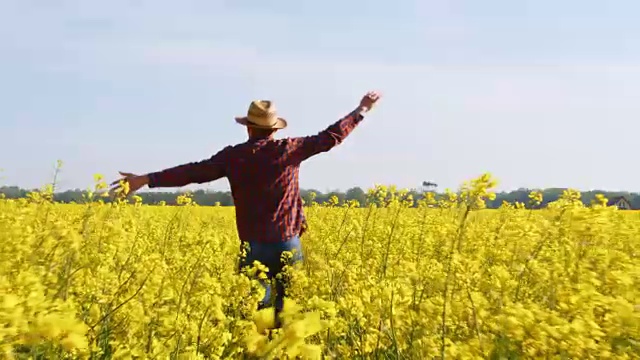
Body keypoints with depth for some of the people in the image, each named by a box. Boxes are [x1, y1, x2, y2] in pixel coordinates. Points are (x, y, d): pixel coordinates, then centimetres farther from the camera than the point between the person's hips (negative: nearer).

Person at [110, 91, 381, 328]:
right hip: (288, 243, 1)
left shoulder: (234, 156, -3)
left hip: (254, 247, -1)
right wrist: (362, 110, 16)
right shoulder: (289, 150, -1)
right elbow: (330, 137, 5)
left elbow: (195, 171, -4)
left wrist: (146, 179, 0)